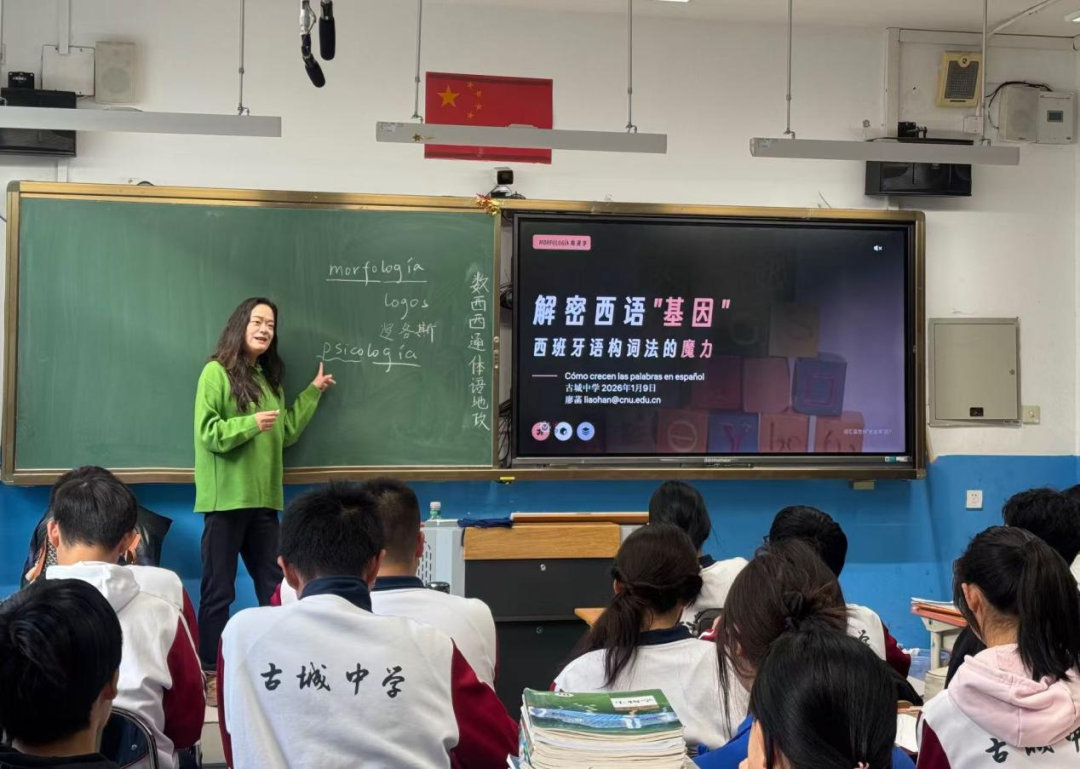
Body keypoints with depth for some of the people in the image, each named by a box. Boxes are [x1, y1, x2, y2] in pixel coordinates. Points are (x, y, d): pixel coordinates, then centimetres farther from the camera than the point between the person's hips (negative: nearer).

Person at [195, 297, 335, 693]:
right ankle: (209, 674, 9)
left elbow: (286, 432, 18)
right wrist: (251, 424, -21)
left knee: (274, 588, 9)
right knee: (219, 591, 0)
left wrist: (313, 392, 18)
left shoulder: (270, 378, 15)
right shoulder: (217, 372, -6)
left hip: (263, 499, 7)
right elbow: (205, 433, -12)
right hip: (225, 498, -7)